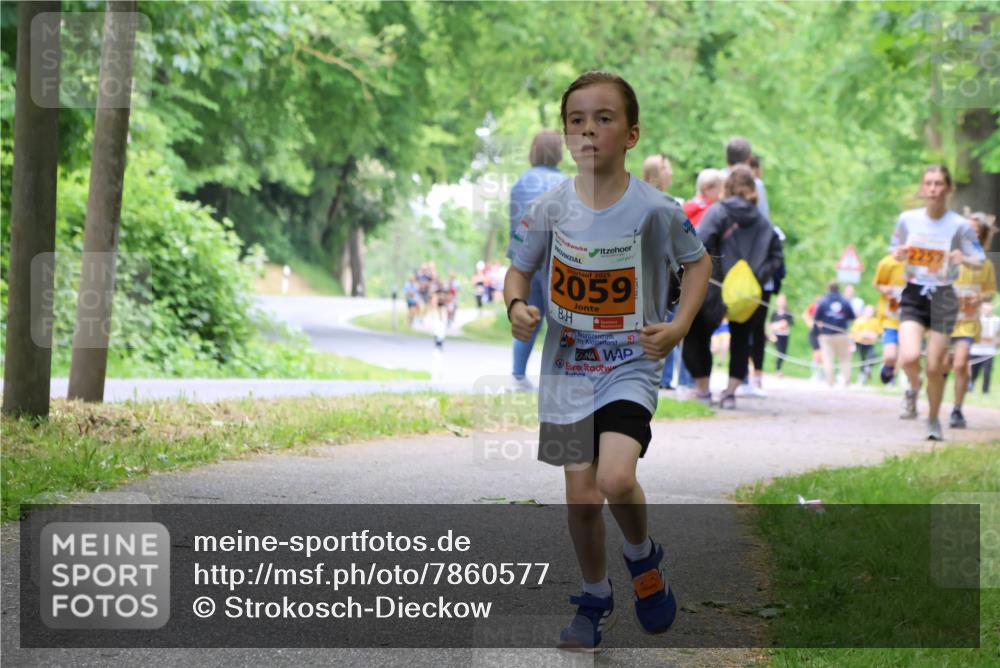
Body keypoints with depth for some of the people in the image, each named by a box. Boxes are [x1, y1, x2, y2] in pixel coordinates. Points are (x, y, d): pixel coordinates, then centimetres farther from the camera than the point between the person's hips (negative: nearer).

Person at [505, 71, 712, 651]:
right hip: (567, 364, 3)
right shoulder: (551, 208, -7)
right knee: (582, 499, 6)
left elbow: (698, 261, 5)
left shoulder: (655, 208, -13)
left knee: (616, 479, -23)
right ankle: (596, 599, 31)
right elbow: (520, 270, 9)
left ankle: (643, 556, 9)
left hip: (632, 363, -3)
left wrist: (680, 325, -9)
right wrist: (517, 307, -13)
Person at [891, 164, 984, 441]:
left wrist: (963, 259, -23)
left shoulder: (959, 225, -7)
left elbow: (979, 259, -1)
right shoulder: (907, 219, -2)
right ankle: (914, 388, 16)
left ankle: (933, 420, 26)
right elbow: (894, 249, 13)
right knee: (909, 358, -20)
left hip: (943, 297, -1)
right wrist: (899, 255, -11)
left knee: (935, 368, 2)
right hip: (913, 295, 1)